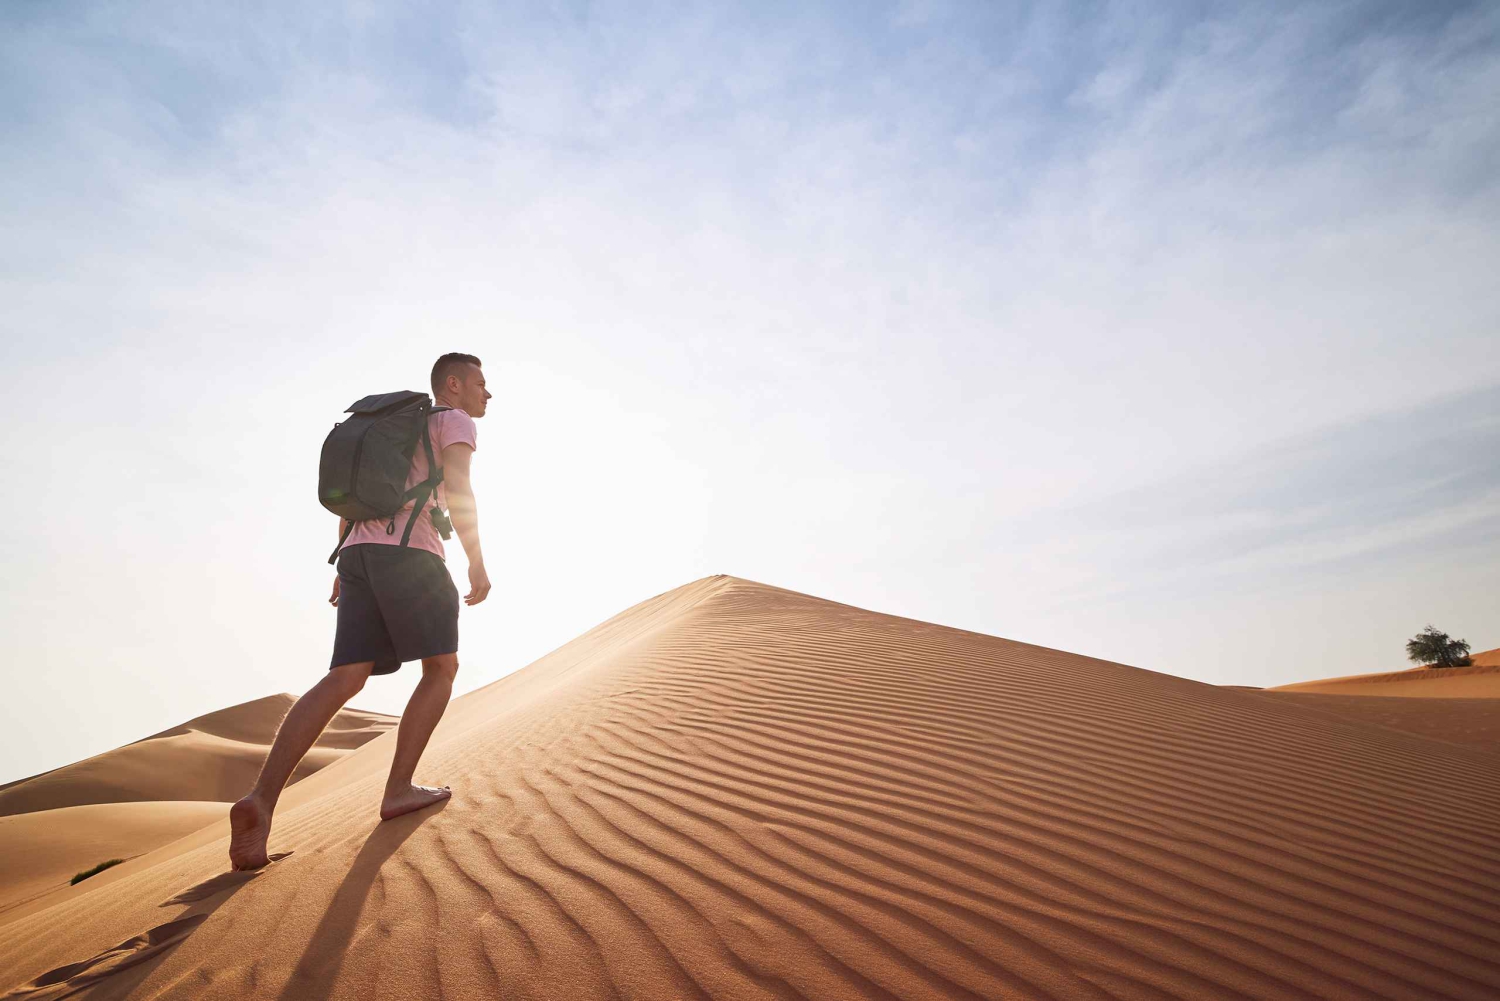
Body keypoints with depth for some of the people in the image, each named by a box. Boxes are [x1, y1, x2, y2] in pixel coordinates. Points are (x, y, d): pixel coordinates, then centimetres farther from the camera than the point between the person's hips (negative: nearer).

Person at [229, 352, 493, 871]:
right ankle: (398, 789, 3)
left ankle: (261, 800, -19)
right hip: (408, 555, -7)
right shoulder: (455, 421, 6)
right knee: (442, 669, 7)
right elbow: (459, 489, -12)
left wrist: (345, 567, 31)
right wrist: (478, 564, -8)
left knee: (344, 681, -2)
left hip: (360, 556, 7)